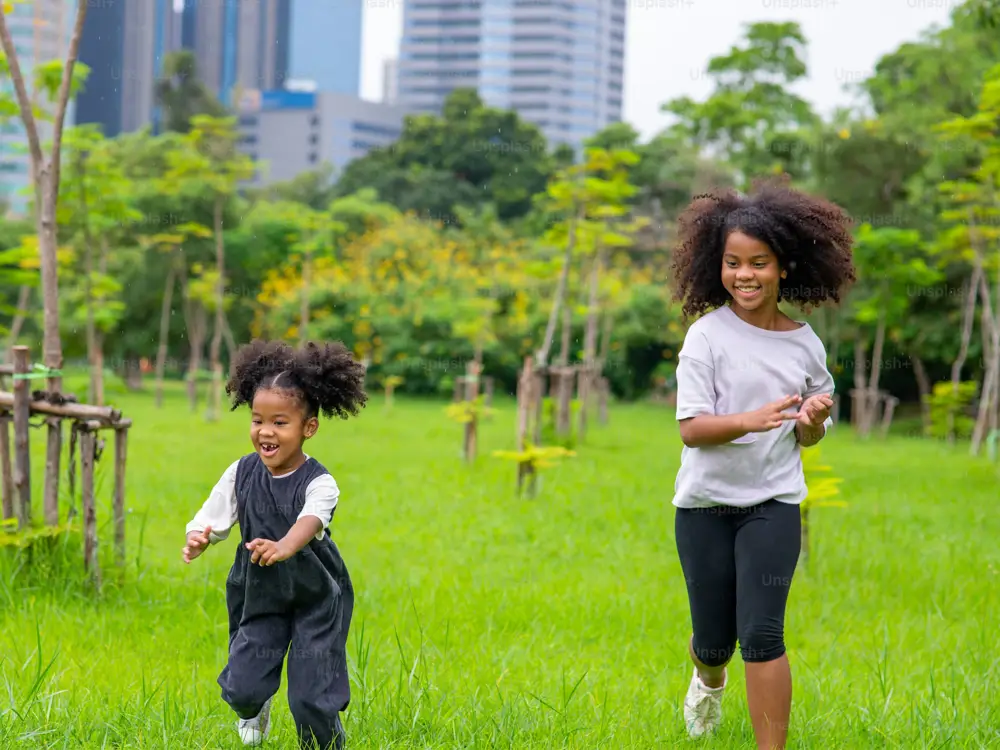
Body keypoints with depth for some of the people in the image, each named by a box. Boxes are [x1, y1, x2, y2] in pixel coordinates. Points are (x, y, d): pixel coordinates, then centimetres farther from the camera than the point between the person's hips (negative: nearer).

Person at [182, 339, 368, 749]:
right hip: (261, 597, 3)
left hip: (316, 600, -3)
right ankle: (255, 709, 35)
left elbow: (310, 521, -42)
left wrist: (284, 547, -64)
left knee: (312, 701, -6)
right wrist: (198, 539, -34)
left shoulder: (319, 483, -22)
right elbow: (212, 517, -9)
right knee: (241, 689, -3)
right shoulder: (242, 473, -10)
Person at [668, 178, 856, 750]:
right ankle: (710, 679, 48)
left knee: (762, 634, -12)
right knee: (714, 638, 11)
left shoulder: (805, 343, 0)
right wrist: (751, 420, -31)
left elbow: (807, 438, 10)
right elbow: (690, 427, -14)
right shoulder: (708, 334, -8)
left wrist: (813, 419, -14)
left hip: (773, 503, 0)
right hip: (706, 505, 0)